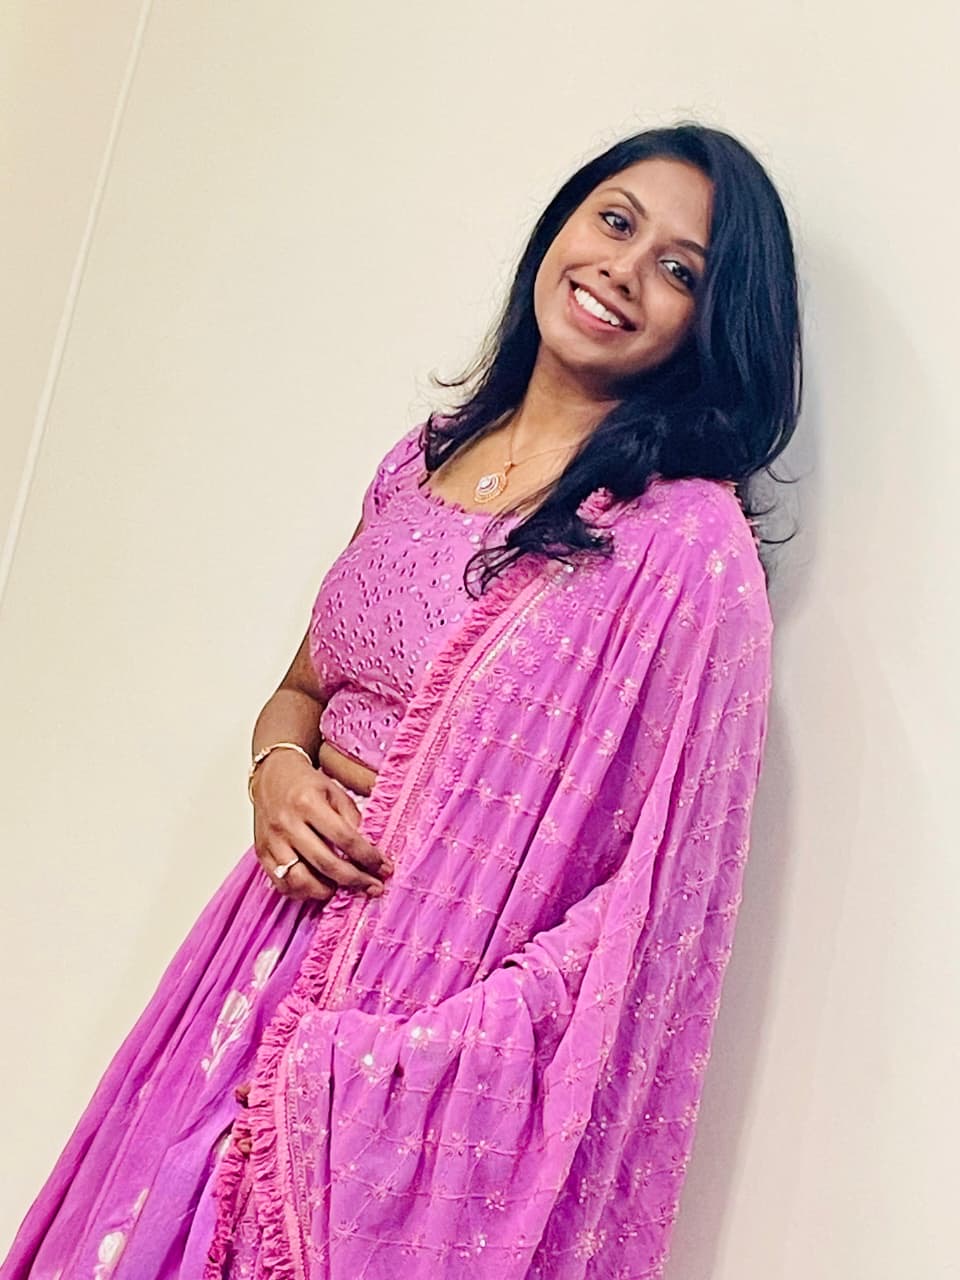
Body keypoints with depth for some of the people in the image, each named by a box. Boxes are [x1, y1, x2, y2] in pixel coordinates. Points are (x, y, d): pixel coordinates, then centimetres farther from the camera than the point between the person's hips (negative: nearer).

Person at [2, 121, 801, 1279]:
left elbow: (652, 900, -15)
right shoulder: (426, 457, 5)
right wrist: (277, 770, -7)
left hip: (437, 1032, -6)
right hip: (272, 948, 6)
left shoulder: (689, 545, -16)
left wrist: (413, 1047, -17)